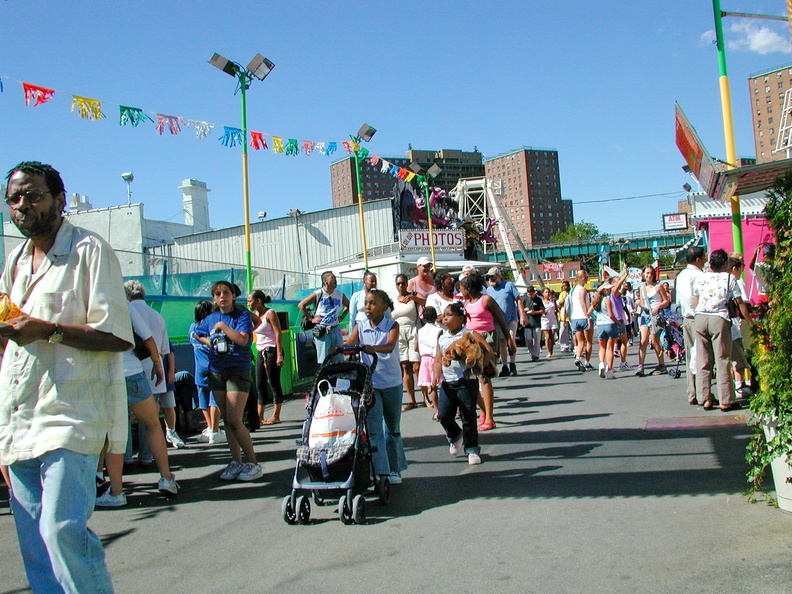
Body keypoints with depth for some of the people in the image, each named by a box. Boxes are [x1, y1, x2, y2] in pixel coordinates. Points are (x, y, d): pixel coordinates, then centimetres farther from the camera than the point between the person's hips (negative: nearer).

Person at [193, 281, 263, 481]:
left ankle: (253, 463, -2)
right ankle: (236, 462, 15)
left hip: (238, 372, -6)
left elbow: (242, 339, -19)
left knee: (234, 421, -12)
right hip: (216, 372, 6)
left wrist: (222, 326, -12)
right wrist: (209, 341, 12)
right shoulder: (211, 319, 10)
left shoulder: (242, 315, -5)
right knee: (227, 420, 7)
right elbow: (197, 334, 27)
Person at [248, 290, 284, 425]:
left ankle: (276, 416, 2)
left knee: (274, 384, -3)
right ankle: (260, 416, 12)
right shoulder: (255, 316, 13)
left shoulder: (270, 313, -8)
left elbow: (278, 334, -13)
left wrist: (279, 355, -20)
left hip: (272, 351, -8)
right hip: (261, 353, 8)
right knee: (260, 385, 7)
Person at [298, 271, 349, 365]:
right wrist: (311, 318, -2)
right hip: (322, 331, -4)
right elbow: (301, 305, 0)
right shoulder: (318, 294, -5)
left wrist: (341, 317, 11)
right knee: (323, 360, -3)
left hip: (336, 330, 4)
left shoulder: (340, 295, 5)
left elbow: (348, 305, 23)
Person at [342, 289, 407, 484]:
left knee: (393, 428, 12)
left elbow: (390, 346, -24)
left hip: (391, 382, -1)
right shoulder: (360, 327, 2)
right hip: (369, 382, 1)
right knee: (373, 429, -7)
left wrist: (373, 348, -43)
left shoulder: (392, 325, -6)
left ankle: (394, 469, 26)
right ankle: (379, 471, -4)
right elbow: (349, 343, -13)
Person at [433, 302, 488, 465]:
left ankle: (472, 449, 16)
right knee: (443, 414, -2)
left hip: (466, 381, -4)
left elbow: (489, 352, -7)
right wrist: (437, 375, -1)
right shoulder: (441, 338, 11)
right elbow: (438, 360, 15)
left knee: (468, 416, 1)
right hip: (447, 382, 4)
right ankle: (455, 436, 28)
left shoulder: (470, 335, -4)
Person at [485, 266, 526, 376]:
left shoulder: (509, 285, 0)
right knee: (502, 342, 2)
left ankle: (512, 364, -2)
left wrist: (522, 315, -7)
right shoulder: (489, 290, 9)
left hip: (511, 319, -3)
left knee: (511, 340, -14)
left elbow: (518, 300, 0)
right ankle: (504, 367, 6)